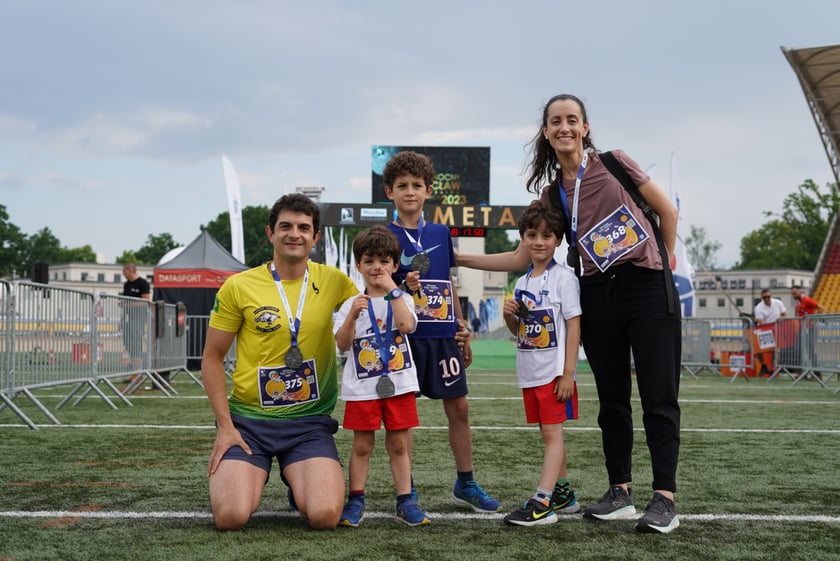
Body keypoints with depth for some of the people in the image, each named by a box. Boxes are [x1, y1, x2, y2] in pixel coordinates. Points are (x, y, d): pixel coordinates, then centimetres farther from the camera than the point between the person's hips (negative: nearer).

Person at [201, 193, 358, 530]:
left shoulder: (333, 281, 1)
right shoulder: (238, 287, -4)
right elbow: (212, 358, 2)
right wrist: (224, 426, -6)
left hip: (310, 419, 1)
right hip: (248, 418, -1)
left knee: (325, 516, -19)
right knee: (230, 517, -18)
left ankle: (299, 485, 17)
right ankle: (252, 476, 18)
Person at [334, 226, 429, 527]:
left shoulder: (401, 298, 5)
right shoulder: (352, 304, 4)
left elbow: (407, 325, -16)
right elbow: (342, 344, -4)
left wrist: (392, 289, -13)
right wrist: (352, 316, -19)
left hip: (399, 383, 0)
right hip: (362, 386, 0)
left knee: (399, 445, 6)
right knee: (362, 446, 5)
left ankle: (405, 501, 12)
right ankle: (355, 502, 12)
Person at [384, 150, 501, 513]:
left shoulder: (441, 233, 11)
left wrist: (463, 332, 15)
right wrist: (404, 288, -22)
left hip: (442, 335, 4)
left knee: (458, 408, 6)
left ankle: (465, 484, 19)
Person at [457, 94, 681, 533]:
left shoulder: (613, 163, 0)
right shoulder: (551, 195, 9)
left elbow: (666, 211, 8)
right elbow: (522, 258, 11)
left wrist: (664, 263, 8)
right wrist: (462, 259, 8)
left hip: (648, 289, -4)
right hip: (598, 297, 4)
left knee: (658, 398, -5)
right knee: (612, 399, 9)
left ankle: (664, 499, -4)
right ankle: (620, 492, 18)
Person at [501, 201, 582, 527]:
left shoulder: (563, 277, -8)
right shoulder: (523, 282, 12)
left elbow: (574, 326, -12)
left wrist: (568, 373, -17)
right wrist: (508, 315, -3)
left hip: (554, 371, -7)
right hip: (529, 372, 7)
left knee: (552, 432, -8)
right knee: (549, 434, 14)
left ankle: (542, 501, -11)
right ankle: (562, 494, 24)